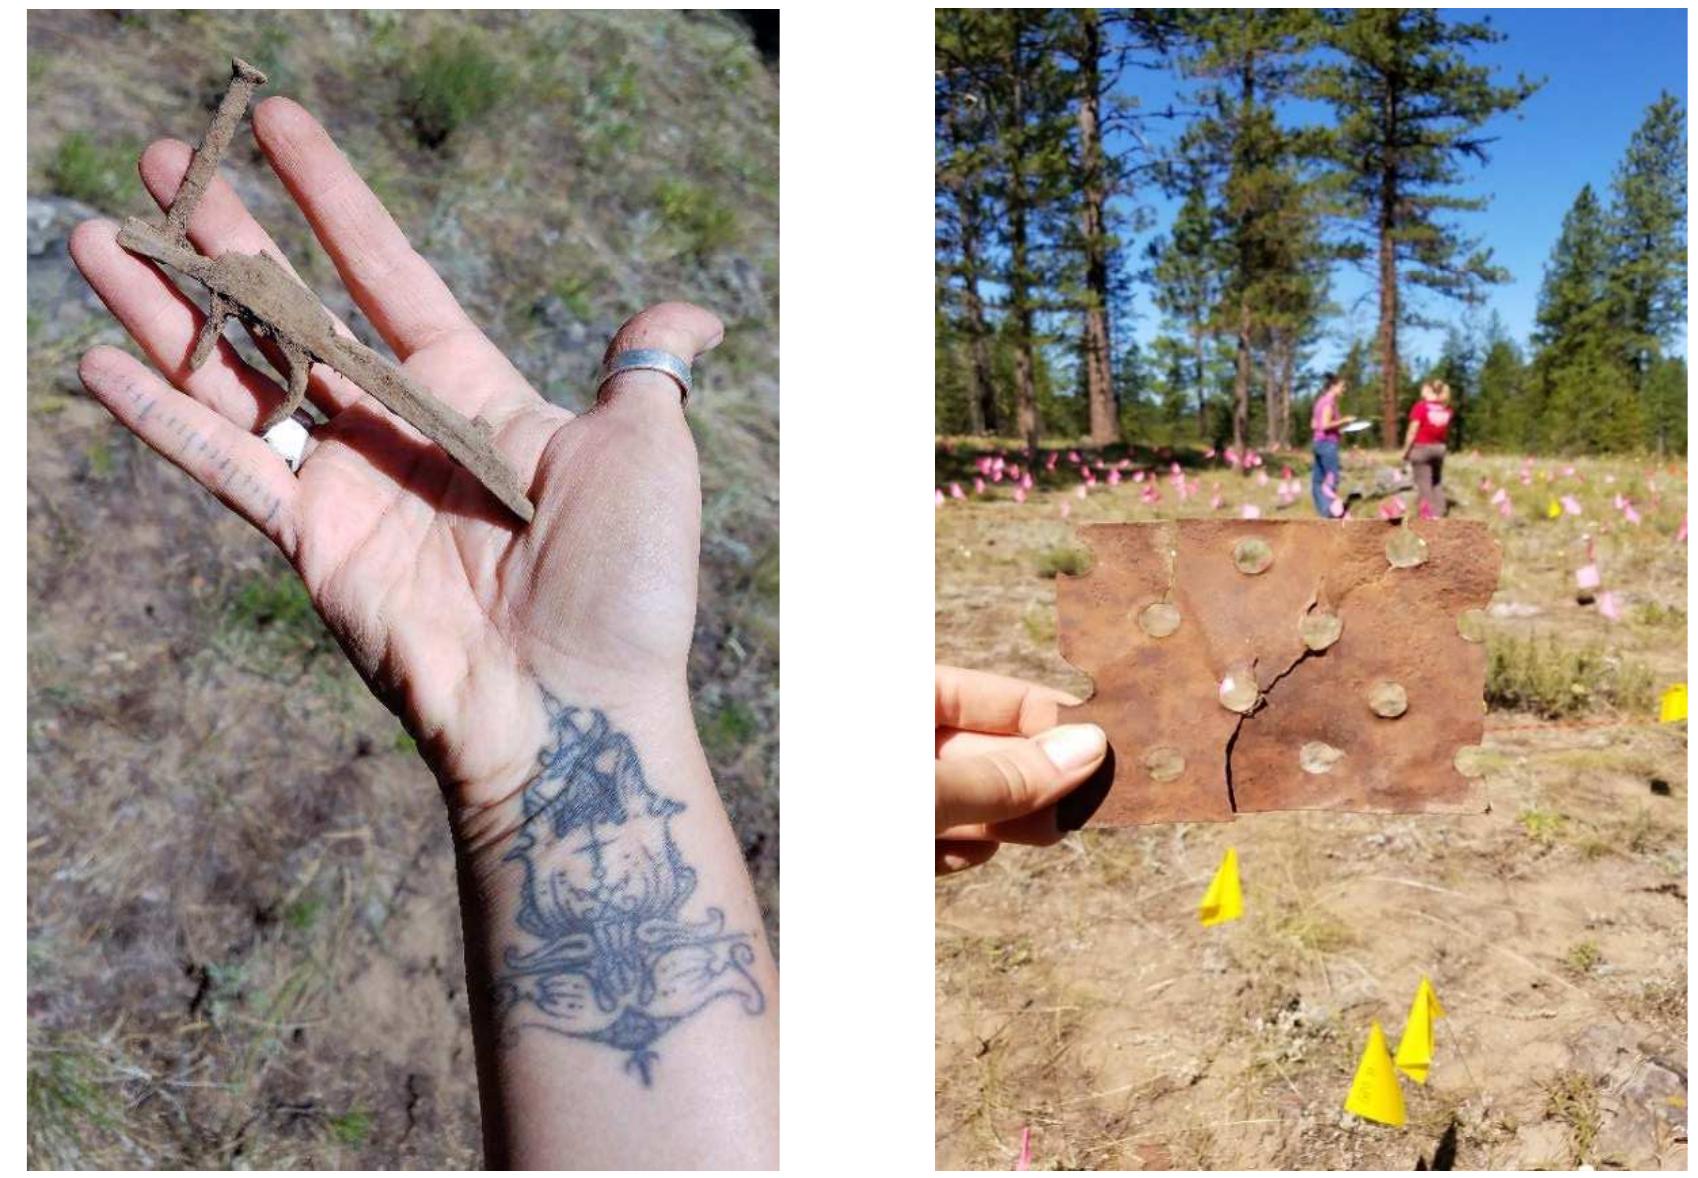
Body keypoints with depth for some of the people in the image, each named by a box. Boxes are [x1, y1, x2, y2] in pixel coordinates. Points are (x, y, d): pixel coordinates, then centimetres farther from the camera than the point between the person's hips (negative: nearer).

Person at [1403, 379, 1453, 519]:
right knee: (1437, 482, 14)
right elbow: (1446, 430, 7)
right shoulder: (1446, 409, 6)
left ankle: (1428, 515, -3)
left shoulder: (1421, 406, -11)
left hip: (1421, 447, -5)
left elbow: (1412, 431, -12)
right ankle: (1439, 513, 12)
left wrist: (1406, 450, -7)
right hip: (1439, 447, 6)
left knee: (1423, 483, -1)